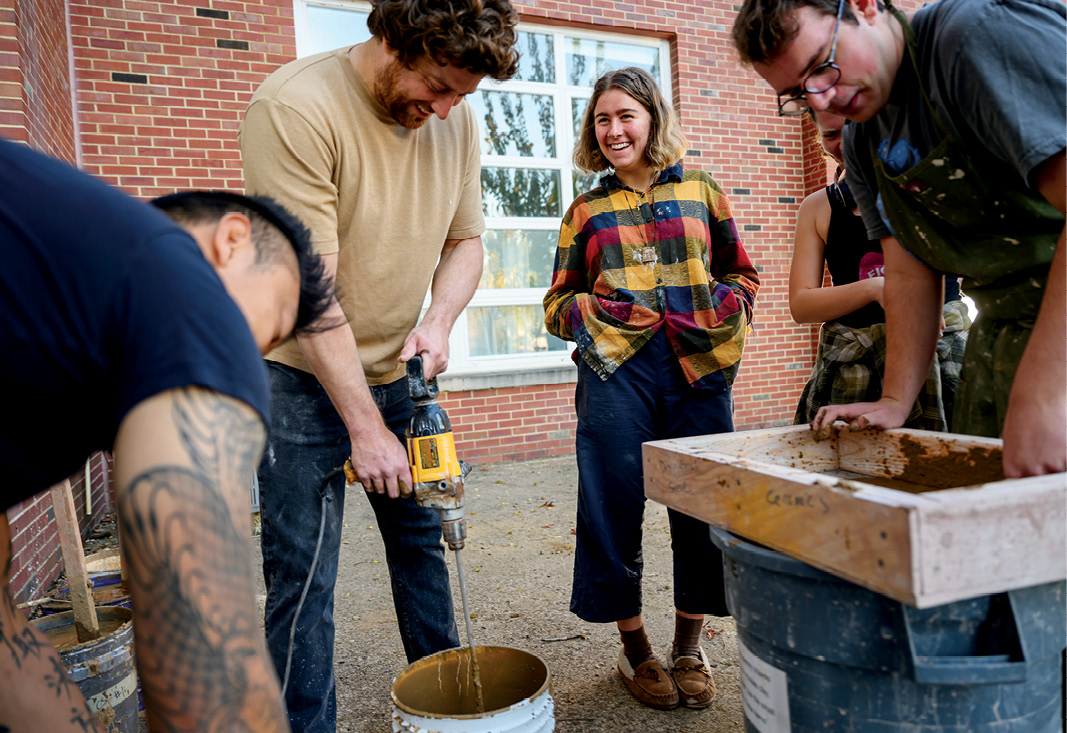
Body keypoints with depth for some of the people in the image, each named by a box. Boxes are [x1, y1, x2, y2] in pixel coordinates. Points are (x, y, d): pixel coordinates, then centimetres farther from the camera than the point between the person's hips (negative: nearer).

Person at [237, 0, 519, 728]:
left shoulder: (458, 119, -1)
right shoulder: (295, 107, -20)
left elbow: (465, 240, 9)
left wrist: (438, 321, -12)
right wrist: (364, 427, -20)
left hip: (399, 370, 6)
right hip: (305, 377, -5)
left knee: (423, 541, 14)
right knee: (304, 574, -1)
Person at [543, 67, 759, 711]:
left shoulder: (702, 192, 15)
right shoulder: (587, 211, 15)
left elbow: (744, 276, 17)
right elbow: (558, 301, 16)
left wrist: (720, 311, -4)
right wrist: (589, 310, -6)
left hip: (699, 366, 1)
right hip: (617, 368, 0)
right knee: (614, 506, 1)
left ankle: (689, 644, 25)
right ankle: (635, 647, 22)